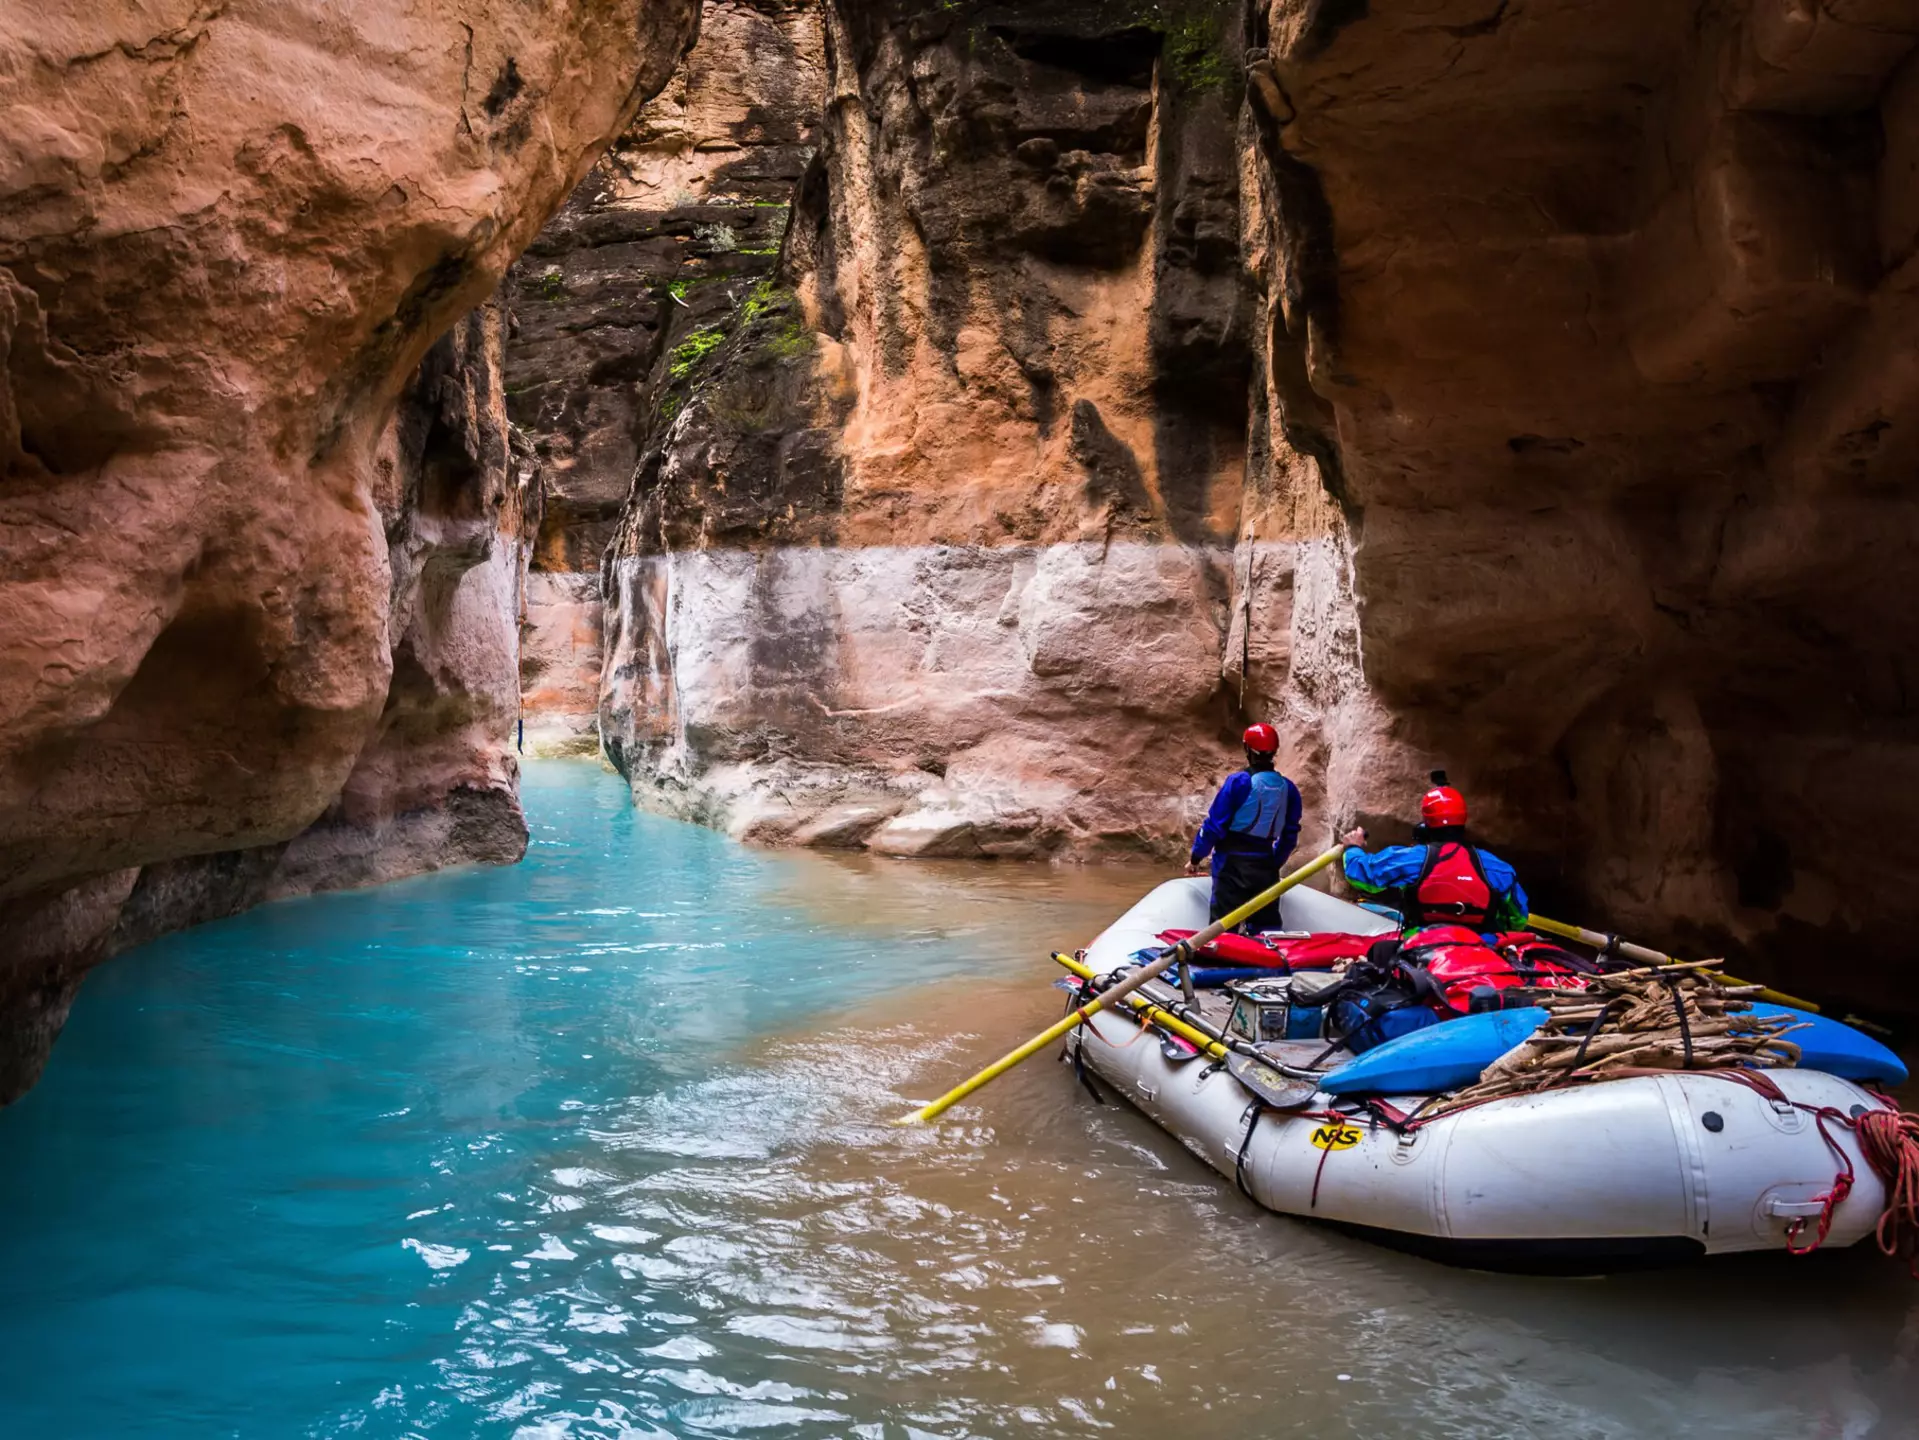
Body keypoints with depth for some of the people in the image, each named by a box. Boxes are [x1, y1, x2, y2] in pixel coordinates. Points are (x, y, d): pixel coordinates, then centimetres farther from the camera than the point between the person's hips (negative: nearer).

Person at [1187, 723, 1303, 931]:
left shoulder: (1239, 781, -11)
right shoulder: (1288, 789, 5)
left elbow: (1215, 824, -10)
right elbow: (1290, 836, 11)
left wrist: (1196, 857, 2)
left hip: (1232, 865, -5)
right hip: (1265, 866, 5)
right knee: (1267, 928, 11)